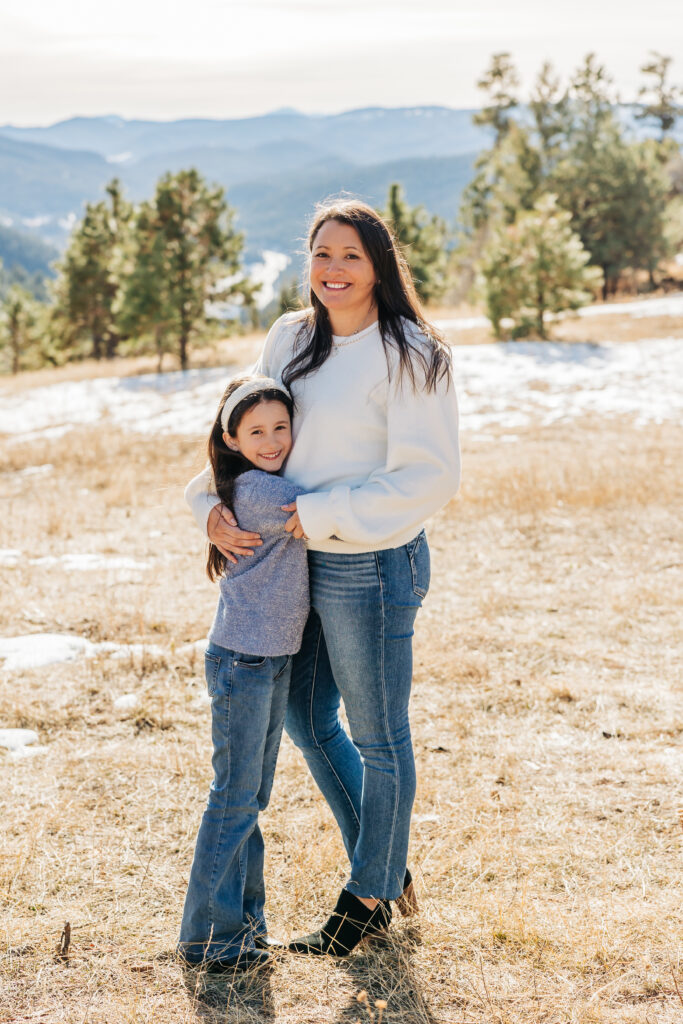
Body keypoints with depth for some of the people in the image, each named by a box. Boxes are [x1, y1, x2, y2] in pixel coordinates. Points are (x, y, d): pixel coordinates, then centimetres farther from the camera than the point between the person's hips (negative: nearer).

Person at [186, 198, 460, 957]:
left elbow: (428, 477, -18)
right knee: (306, 720, 19)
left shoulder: (407, 355, -14)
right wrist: (214, 504, -6)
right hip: (303, 564, 8)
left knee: (376, 736, 7)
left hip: (370, 567, -8)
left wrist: (319, 516, -20)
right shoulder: (290, 340, 7)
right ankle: (387, 863, 37)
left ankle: (370, 898, 26)